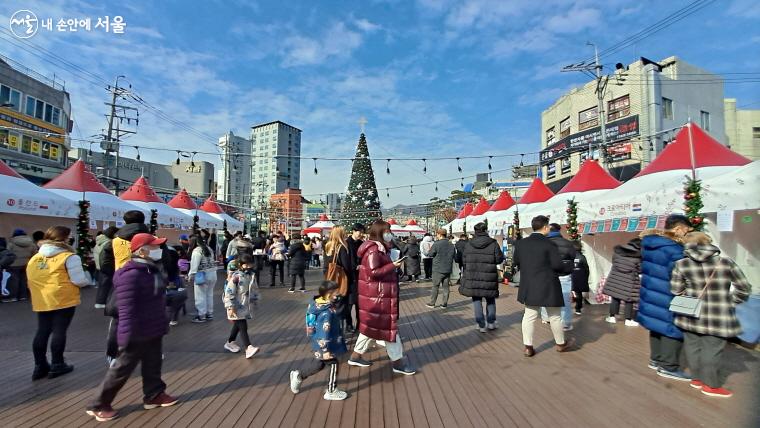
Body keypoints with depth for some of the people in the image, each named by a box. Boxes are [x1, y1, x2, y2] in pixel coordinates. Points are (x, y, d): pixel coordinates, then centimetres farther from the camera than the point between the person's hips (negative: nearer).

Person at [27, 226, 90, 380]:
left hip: (41, 301, 6)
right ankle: (57, 366, 10)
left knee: (42, 332, 13)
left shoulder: (34, 258, 11)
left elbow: (31, 279, 16)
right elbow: (79, 280, -14)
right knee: (59, 331, 2)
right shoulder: (69, 257, -11)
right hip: (63, 300, -6)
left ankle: (40, 366, 21)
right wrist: (88, 280, 7)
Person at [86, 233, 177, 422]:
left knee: (153, 364, 19)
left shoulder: (152, 269, 6)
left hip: (154, 330, 9)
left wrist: (163, 324, 21)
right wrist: (128, 335, -26)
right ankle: (98, 405, 23)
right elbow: (126, 309, -26)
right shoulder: (131, 274, -25)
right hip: (138, 334, -9)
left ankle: (154, 395, 33)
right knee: (122, 369, 6)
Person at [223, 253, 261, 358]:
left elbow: (254, 289, 18)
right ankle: (248, 348, -18)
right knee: (243, 327, -13)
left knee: (237, 325, 21)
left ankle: (230, 343, 40)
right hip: (237, 307, -8)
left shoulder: (251, 276, 5)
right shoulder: (235, 277, -18)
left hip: (246, 306, 8)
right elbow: (229, 292, -20)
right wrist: (230, 307, -22)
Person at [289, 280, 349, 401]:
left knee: (319, 363, 26)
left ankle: (298, 375, 36)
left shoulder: (318, 304, -3)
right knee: (333, 365, 8)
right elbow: (324, 333, -28)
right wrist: (326, 350, -22)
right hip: (326, 345, -9)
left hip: (319, 343, 9)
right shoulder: (327, 313, -31)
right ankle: (331, 392, 24)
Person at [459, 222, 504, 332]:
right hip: (489, 277, -1)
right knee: (490, 299, 19)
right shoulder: (493, 243, -8)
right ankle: (491, 322, 24)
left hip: (472, 277, 1)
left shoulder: (469, 244, -1)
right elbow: (499, 259, -5)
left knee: (476, 300, 10)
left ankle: (481, 325, 11)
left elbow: (464, 260, 3)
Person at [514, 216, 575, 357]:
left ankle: (528, 347, 12)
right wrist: (562, 269, 4)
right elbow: (558, 265, -18)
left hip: (529, 286, 4)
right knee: (554, 316, 14)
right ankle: (561, 344, 32)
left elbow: (516, 262, 9)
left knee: (529, 316, 9)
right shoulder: (549, 244, -15)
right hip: (548, 286, -4)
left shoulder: (520, 243, 0)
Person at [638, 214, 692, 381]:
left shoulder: (649, 242, 6)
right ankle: (668, 366, 10)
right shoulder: (674, 249, -22)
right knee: (673, 329, 3)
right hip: (666, 297, -9)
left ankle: (656, 359, 31)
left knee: (658, 326, 20)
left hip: (650, 292, 9)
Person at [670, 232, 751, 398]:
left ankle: (697, 378, 30)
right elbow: (744, 287, 3)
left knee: (693, 345, 16)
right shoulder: (726, 262, -5)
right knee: (712, 349, 8)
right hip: (719, 317, -1)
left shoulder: (681, 264, -6)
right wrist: (731, 301, 17)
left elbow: (676, 290, -2)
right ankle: (711, 385, 20)